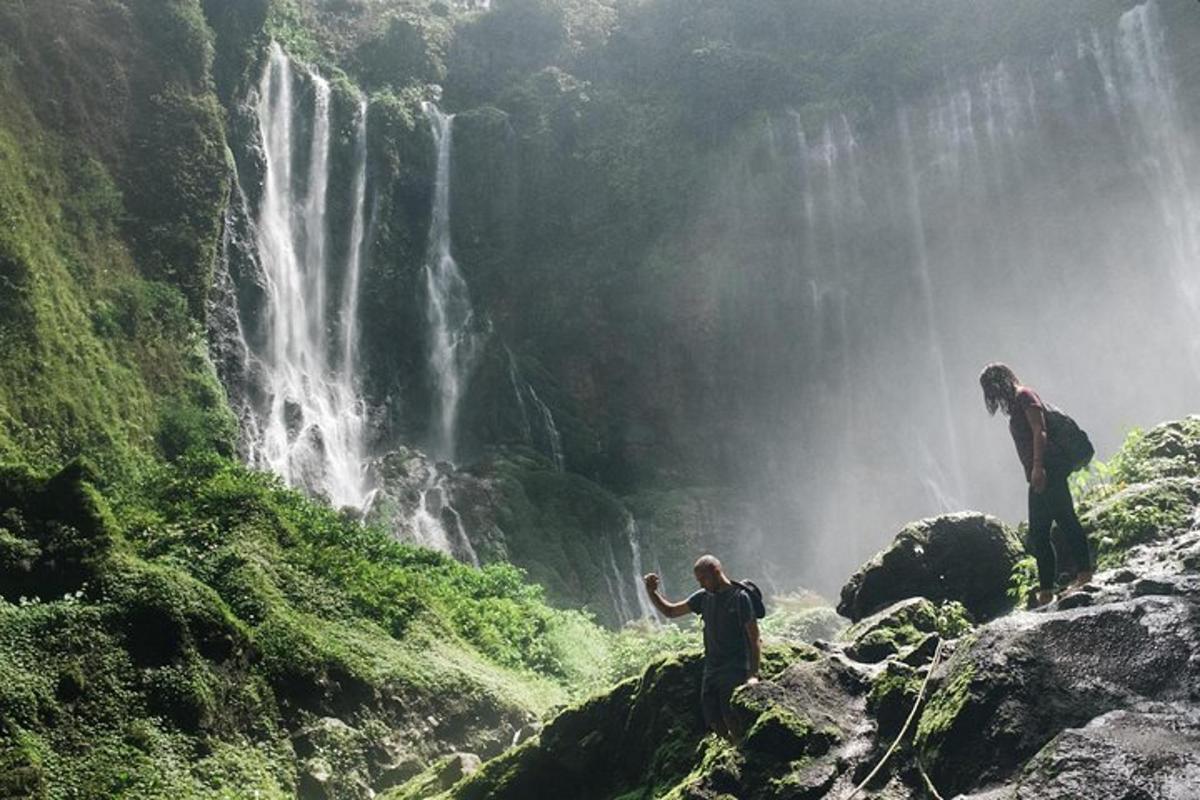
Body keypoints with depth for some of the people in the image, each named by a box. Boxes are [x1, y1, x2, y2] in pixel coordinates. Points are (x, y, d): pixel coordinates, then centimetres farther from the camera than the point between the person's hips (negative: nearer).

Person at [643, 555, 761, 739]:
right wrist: (652, 592, 2)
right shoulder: (703, 597, 11)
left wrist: (753, 674, -17)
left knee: (733, 723, -15)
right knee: (715, 725, 4)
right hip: (711, 671, 7)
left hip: (735, 671, -6)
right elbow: (670, 611, 19)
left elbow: (754, 639, -9)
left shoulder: (740, 597, -8)